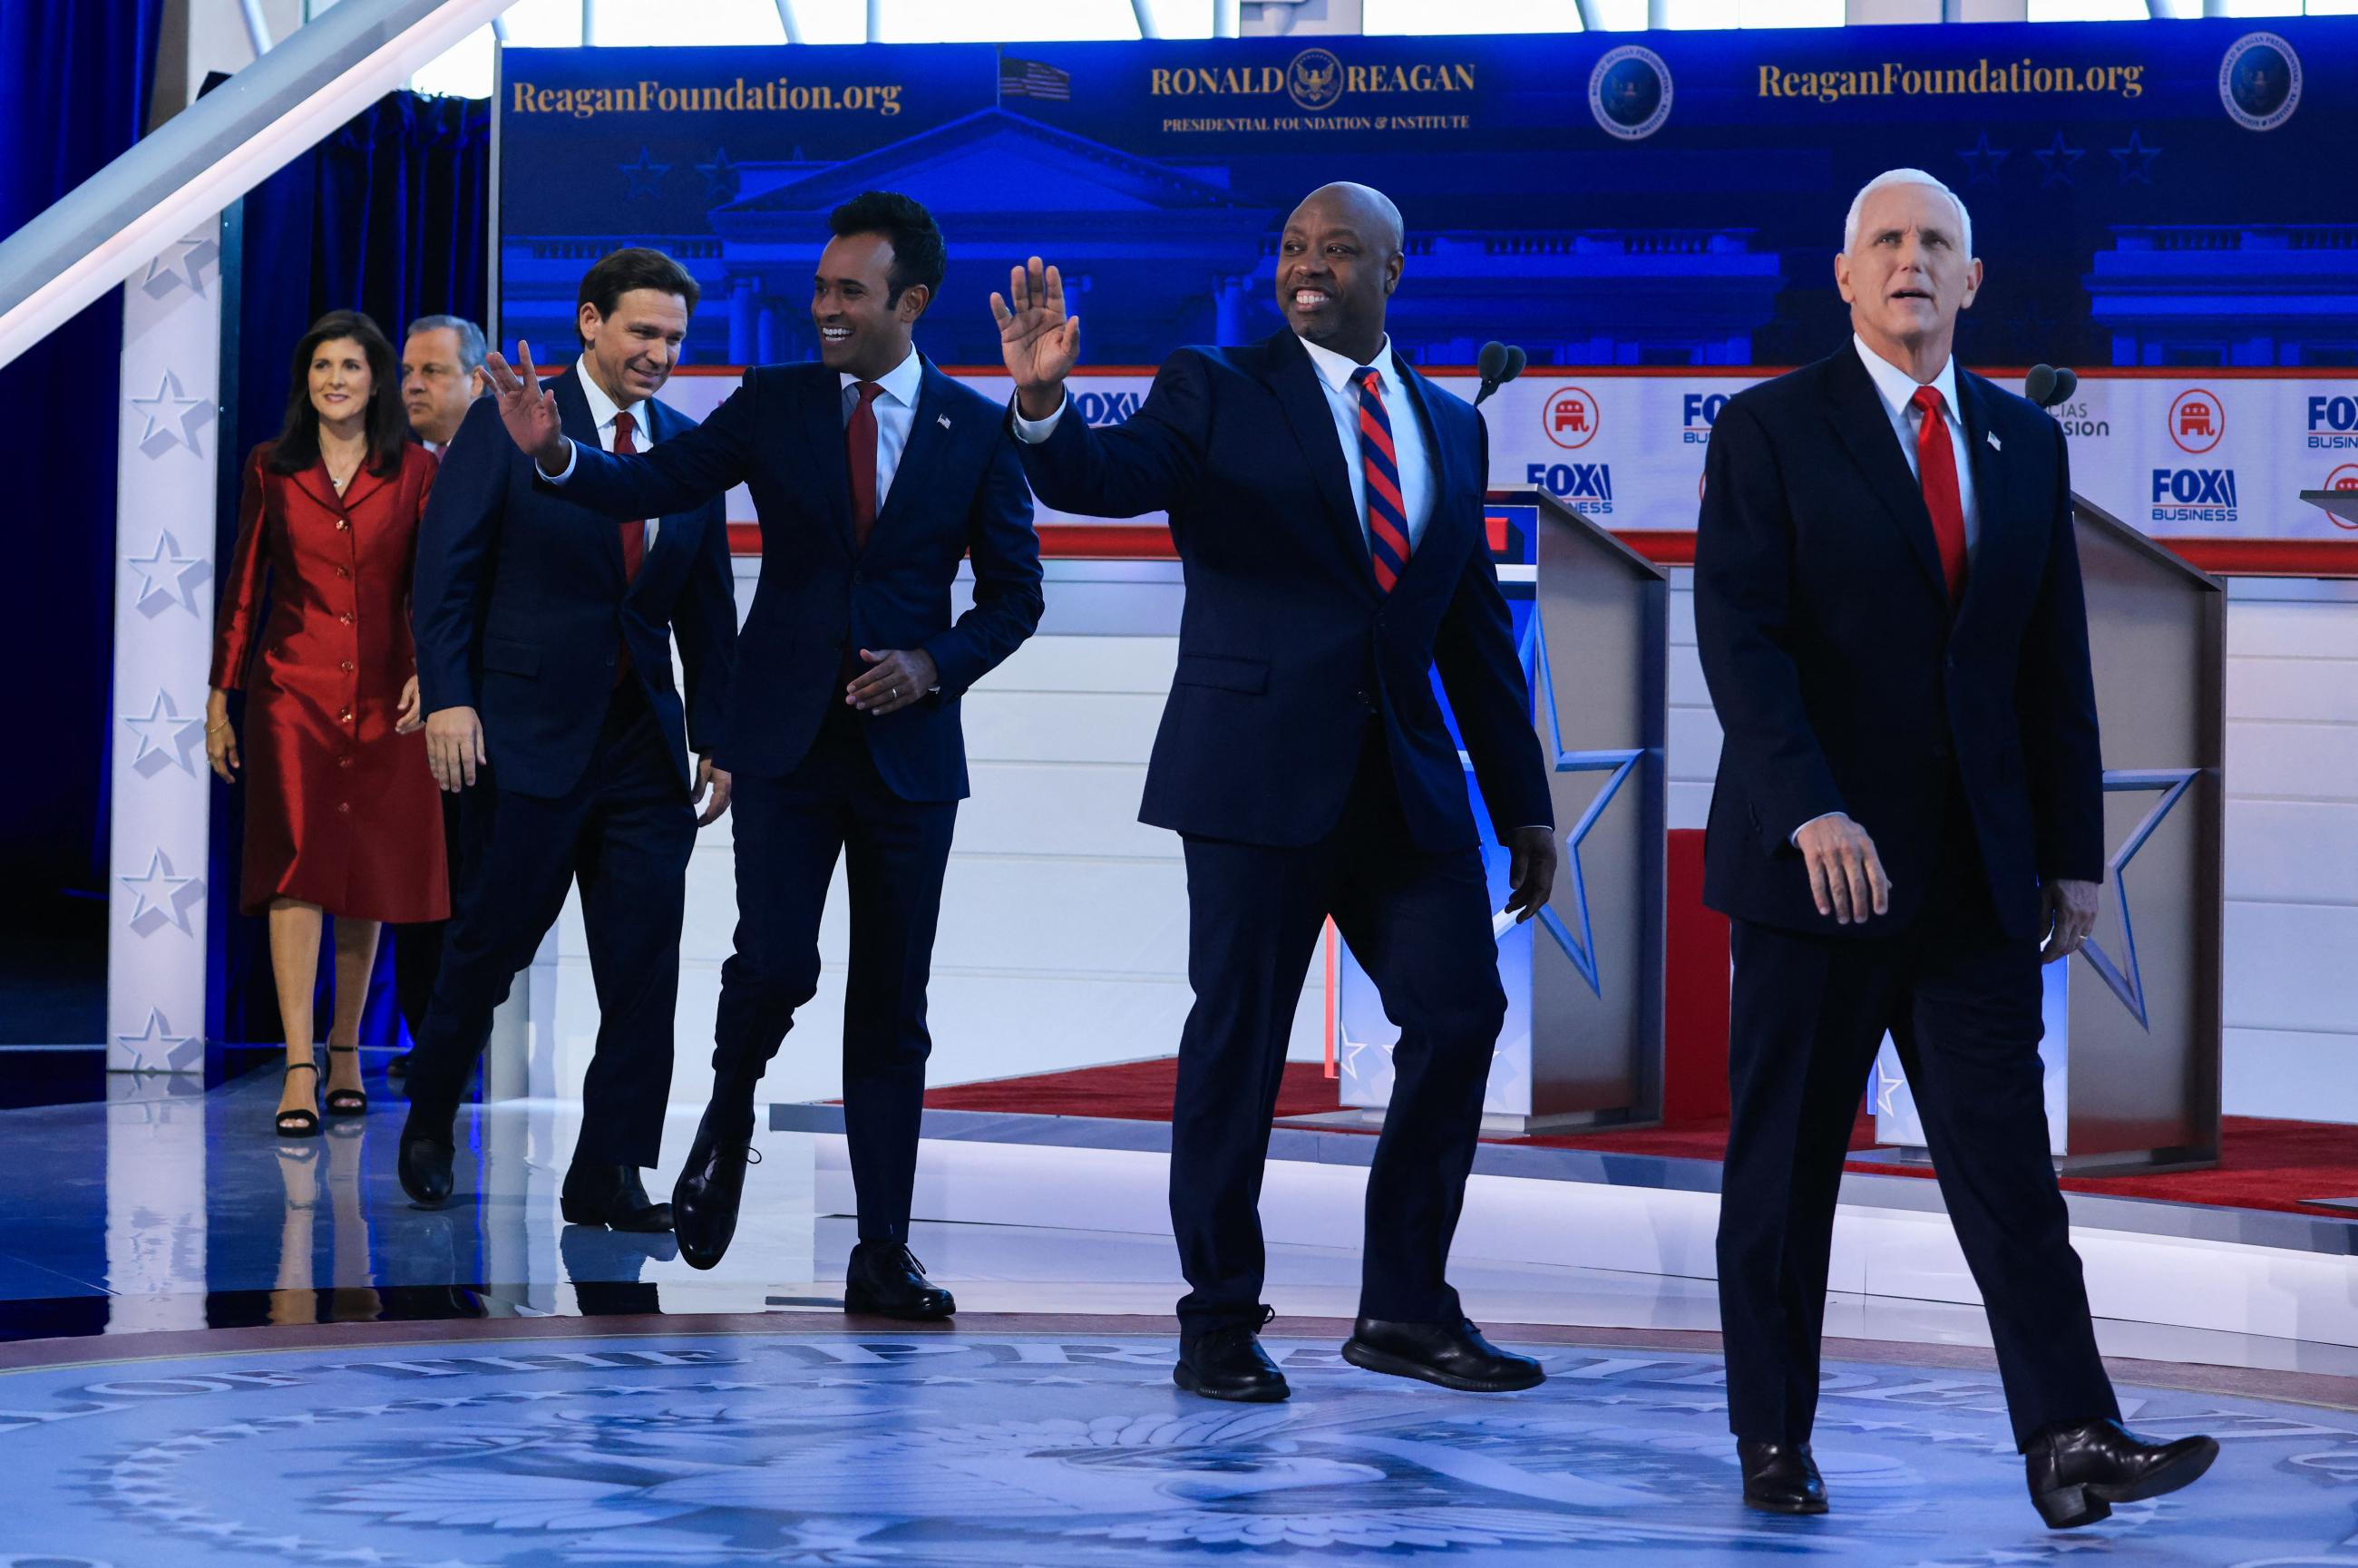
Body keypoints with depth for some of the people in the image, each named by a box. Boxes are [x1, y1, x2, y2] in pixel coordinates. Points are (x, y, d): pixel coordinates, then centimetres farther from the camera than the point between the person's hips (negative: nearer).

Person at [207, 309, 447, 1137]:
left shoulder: (416, 471, 4)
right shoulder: (271, 470, 6)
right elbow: (244, 585, 8)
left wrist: (427, 673, -13)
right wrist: (220, 696, 5)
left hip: (383, 696, 1)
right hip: (293, 689, -1)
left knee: (368, 878, 7)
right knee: (297, 869, -11)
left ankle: (346, 1050, 23)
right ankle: (299, 1070, -16)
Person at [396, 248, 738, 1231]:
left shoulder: (689, 449, 12)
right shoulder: (508, 422, -1)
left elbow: (707, 607, 15)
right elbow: (446, 569, -5)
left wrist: (716, 734, 10)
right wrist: (449, 698, -14)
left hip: (644, 741, 4)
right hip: (526, 734, -4)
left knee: (645, 963, -1)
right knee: (493, 937, 3)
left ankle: (609, 1176, 4)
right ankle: (429, 1120, 27)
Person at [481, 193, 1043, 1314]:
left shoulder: (975, 431, 3)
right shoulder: (775, 404, 2)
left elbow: (1013, 591, 7)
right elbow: (653, 483, -4)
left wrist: (933, 665, -9)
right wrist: (555, 454, -22)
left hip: (907, 748, 1)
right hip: (787, 740, -1)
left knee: (892, 1005, 3)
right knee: (776, 964, -15)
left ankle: (882, 1255, 8)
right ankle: (729, 1117, 18)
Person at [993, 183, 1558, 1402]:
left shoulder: (1451, 428, 15)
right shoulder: (1216, 393, 2)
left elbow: (1476, 634, 16)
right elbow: (1105, 478, -15)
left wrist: (1522, 805, 13)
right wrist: (1041, 402, -37)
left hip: (1406, 783, 4)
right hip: (1259, 773, -4)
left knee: (1459, 1016, -1)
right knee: (1237, 1041, -1)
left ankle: (1404, 1309, 11)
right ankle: (1219, 1324, 9)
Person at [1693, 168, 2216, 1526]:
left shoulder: (2025, 441, 12)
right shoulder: (1770, 432, -2)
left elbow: (2057, 662, 13)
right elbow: (1740, 639, -12)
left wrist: (2074, 850, 7)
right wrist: (1809, 811, -24)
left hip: (1976, 866, 3)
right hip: (1817, 854, -3)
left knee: (2007, 1153, -4)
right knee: (1786, 1160, 4)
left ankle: (2072, 1441, -9)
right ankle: (1775, 1440, 14)